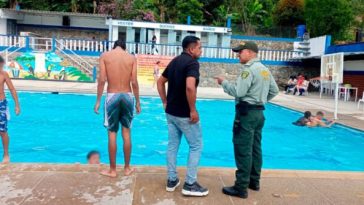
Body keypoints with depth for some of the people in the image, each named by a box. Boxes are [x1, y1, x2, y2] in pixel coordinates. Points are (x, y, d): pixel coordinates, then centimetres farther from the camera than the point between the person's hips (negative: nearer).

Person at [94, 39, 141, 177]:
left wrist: (98, 101, -1)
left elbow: (102, 80, -6)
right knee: (126, 133, 10)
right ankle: (127, 168, 19)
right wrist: (138, 101, 6)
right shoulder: (131, 58, 5)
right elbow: (134, 82, -2)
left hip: (112, 96, -1)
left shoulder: (105, 56, 2)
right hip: (127, 96, 2)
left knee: (112, 133, 5)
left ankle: (112, 170, 13)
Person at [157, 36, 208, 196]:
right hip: (184, 114, -8)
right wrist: (193, 110, -22)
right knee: (196, 146, 5)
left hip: (171, 112, 8)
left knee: (172, 145, 15)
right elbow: (190, 87, -31)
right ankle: (190, 184, 10)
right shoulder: (192, 62, -16)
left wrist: (165, 103, 16)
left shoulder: (174, 61, 12)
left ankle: (172, 180, 24)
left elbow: (160, 82, 17)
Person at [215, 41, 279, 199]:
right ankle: (254, 181, 26)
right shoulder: (265, 70, 14)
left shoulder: (248, 69, -14)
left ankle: (241, 188, 0)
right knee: (255, 149, 15)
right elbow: (274, 90, 18)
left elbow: (239, 92, -21)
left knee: (243, 150, -5)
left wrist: (224, 82, -7)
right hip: (259, 112, 10)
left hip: (246, 113, -9)